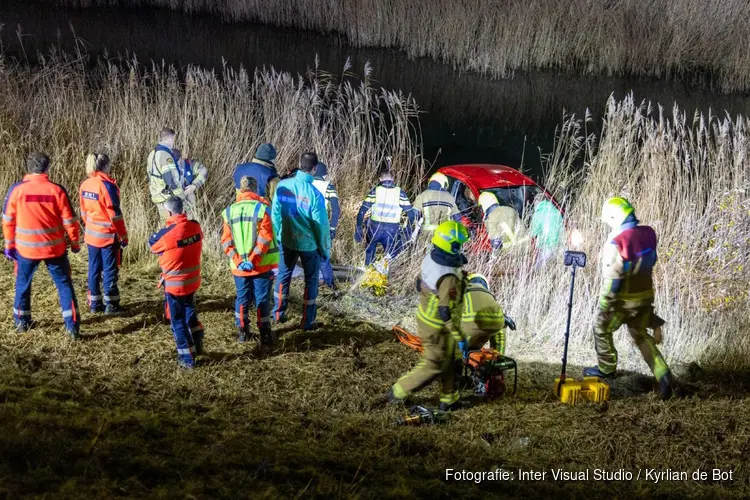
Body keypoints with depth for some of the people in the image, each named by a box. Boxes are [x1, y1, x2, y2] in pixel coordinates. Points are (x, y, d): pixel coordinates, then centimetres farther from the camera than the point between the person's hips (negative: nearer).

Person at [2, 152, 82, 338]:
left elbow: (8, 221, 0)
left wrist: (9, 245, 11)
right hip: (54, 247, -1)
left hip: (26, 248, 1)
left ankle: (22, 322, 29)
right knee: (64, 284, 8)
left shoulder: (16, 190, -7)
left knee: (23, 284, 21)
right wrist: (74, 243, 10)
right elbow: (69, 220, -4)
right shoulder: (57, 190, -8)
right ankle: (72, 326, 1)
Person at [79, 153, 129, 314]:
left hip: (91, 235, 6)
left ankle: (94, 303, 18)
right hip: (108, 236, -6)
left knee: (94, 269, 12)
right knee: (110, 270, 3)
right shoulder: (107, 185, -18)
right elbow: (115, 214, -17)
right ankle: (110, 304, 7)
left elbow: (84, 211, 10)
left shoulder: (85, 185, 3)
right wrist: (123, 235, -9)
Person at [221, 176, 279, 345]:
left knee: (242, 298, 16)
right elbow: (264, 239, -15)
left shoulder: (229, 211, 3)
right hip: (262, 265, -3)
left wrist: (239, 261, -7)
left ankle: (242, 332, 24)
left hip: (239, 266, 3)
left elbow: (226, 241, -2)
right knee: (262, 299, 5)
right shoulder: (262, 208, -9)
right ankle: (265, 335, 8)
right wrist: (253, 260, -13)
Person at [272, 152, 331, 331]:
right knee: (311, 280, 12)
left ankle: (279, 313, 31)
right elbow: (321, 225, -15)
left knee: (283, 275, 22)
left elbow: (275, 213, -1)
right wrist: (325, 249, -3)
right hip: (308, 243, -3)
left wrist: (277, 236, 13)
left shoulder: (282, 185, -10)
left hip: (287, 241, 3)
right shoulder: (314, 194, -21)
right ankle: (307, 322, 17)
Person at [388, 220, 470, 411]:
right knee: (434, 365, 11)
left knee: (448, 358, 23)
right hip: (437, 328, -8)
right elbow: (446, 313, -29)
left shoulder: (430, 258, -10)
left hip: (425, 315, 9)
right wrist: (459, 336, -18)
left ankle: (449, 399, 36)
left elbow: (420, 284, 7)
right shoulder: (449, 278, -35)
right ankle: (398, 392, 21)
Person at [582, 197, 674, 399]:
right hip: (646, 294, 6)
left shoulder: (616, 242, -25)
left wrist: (603, 305, -15)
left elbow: (612, 278, -23)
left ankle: (606, 368, 33)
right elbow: (650, 262, 8)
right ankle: (662, 374, 10)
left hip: (624, 299, -6)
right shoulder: (647, 234, -5)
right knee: (641, 335, 22)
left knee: (601, 328, 20)